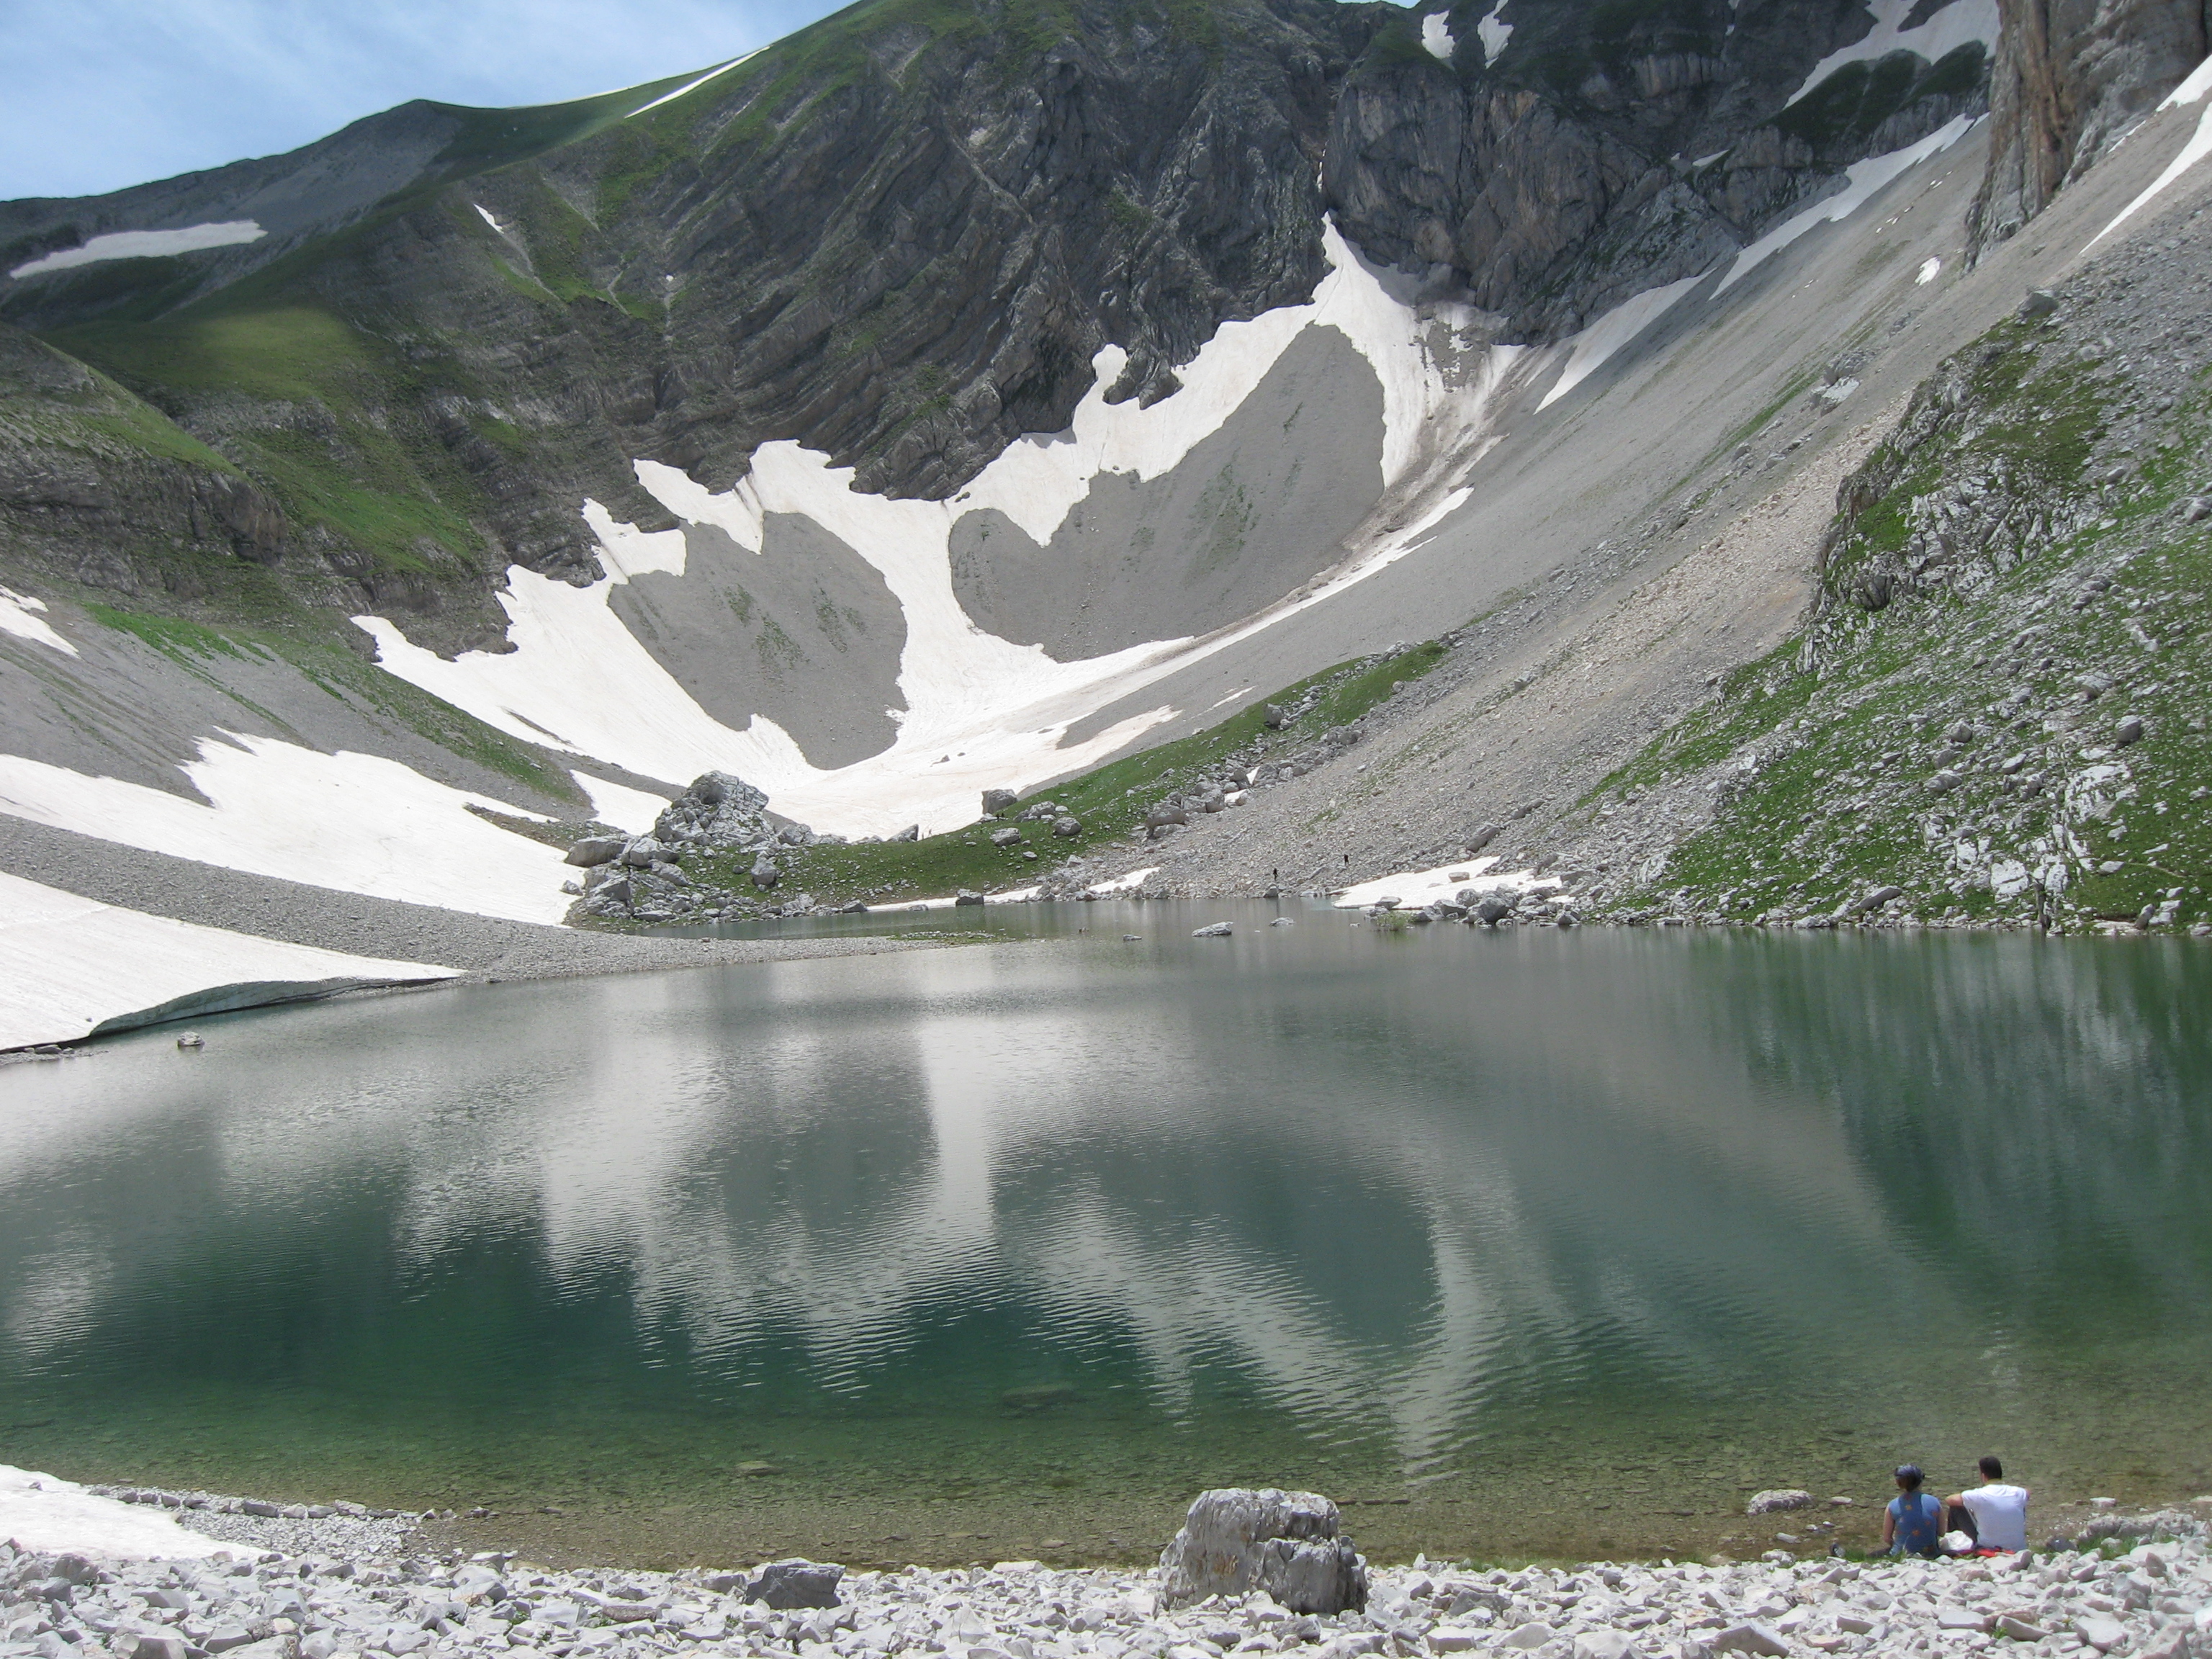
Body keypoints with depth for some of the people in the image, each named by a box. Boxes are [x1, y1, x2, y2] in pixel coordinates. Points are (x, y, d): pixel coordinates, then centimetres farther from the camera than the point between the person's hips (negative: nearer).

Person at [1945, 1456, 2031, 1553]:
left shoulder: (1979, 1495, -20)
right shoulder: (2018, 1493, -9)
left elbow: (1949, 1500, -7)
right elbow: (2027, 1491, 18)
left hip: (1987, 1550, -3)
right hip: (2019, 1551, 4)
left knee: (1956, 1508, 8)